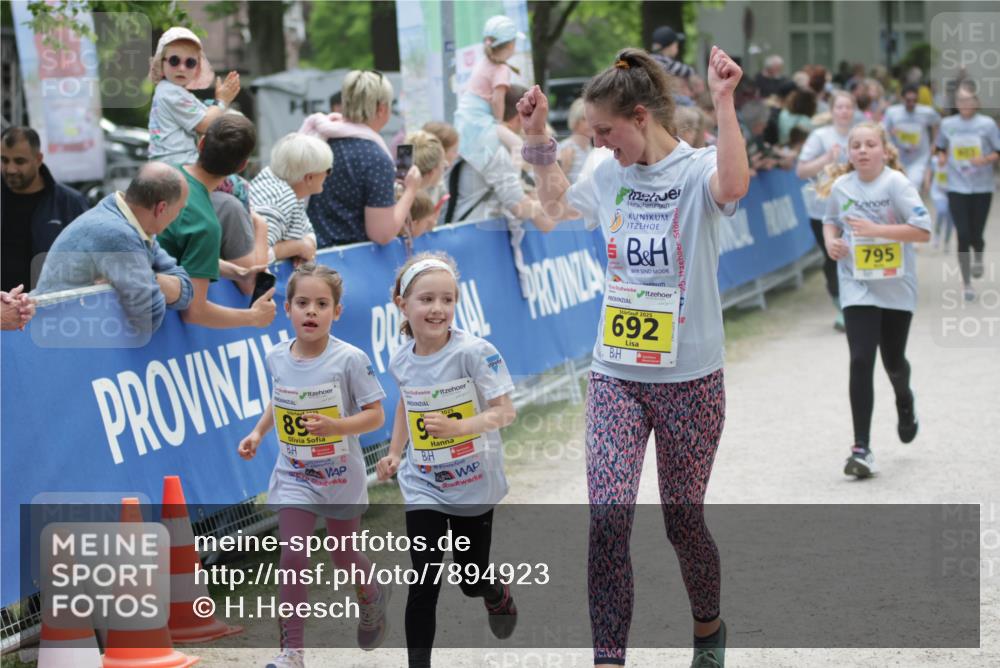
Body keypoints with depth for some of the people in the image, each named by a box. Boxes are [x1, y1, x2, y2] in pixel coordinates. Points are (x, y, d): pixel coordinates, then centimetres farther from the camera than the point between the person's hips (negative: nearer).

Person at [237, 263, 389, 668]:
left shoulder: (349, 360, -16)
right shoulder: (276, 358, -3)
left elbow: (375, 415, -15)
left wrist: (335, 426, -29)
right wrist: (258, 433, 2)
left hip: (341, 478, -2)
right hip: (293, 477, 2)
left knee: (343, 557, 14)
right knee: (292, 558, -11)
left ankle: (372, 597, 49)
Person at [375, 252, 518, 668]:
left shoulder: (475, 353, -20)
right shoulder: (401, 362, -4)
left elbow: (505, 411, -23)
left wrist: (458, 427, -38)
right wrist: (394, 451, 10)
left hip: (474, 485, -2)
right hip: (423, 487, 2)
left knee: (471, 581, 14)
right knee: (424, 586, -8)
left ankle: (497, 595, 50)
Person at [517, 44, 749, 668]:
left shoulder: (697, 169, -10)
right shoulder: (611, 176, 8)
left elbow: (734, 184, -35)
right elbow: (557, 205, 28)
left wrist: (723, 102, -37)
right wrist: (538, 137, 18)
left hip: (690, 380, -4)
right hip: (616, 375, 4)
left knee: (683, 520, 10)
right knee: (608, 518, -10)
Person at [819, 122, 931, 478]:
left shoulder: (896, 183, -12)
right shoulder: (841, 187, -1)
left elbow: (923, 231, -18)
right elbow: (830, 220, 19)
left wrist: (877, 229, -25)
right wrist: (830, 241, -3)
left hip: (896, 286, -1)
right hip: (857, 286, 1)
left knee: (893, 362, 13)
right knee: (861, 361, -13)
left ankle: (905, 402, 50)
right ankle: (861, 448, -10)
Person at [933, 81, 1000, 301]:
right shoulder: (947, 124, 2)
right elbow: (940, 147, 18)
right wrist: (941, 156, -4)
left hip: (982, 187, -1)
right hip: (957, 188, 1)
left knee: (976, 235, 3)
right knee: (963, 236, -6)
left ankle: (978, 258, 41)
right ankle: (967, 284, 6)